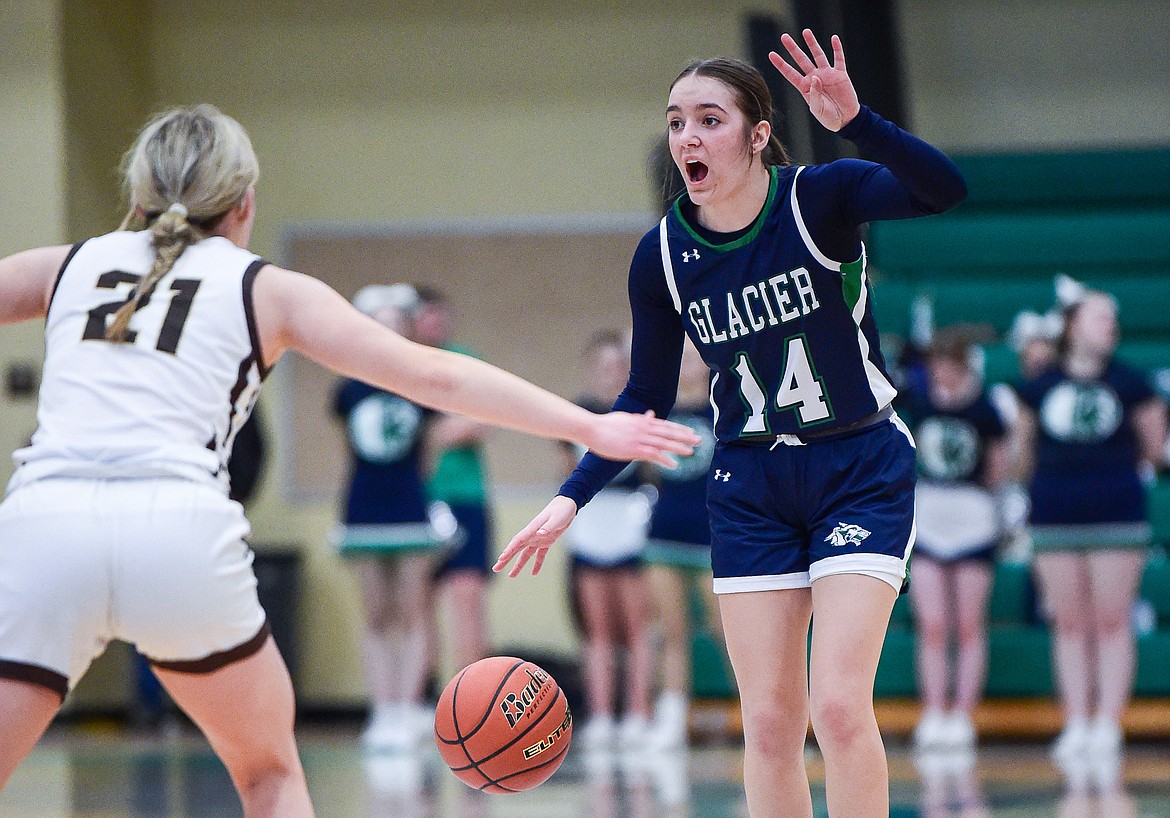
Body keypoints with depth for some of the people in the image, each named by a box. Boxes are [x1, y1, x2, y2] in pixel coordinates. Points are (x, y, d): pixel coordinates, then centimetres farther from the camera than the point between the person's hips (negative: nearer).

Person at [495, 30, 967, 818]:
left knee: (840, 706, -14)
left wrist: (857, 123, -48)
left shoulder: (819, 198, -16)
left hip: (862, 472, -4)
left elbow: (944, 189, -33)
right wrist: (572, 498, -5)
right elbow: (647, 397, 5)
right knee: (770, 724, 1)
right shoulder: (663, 255, -5)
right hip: (751, 490, 4)